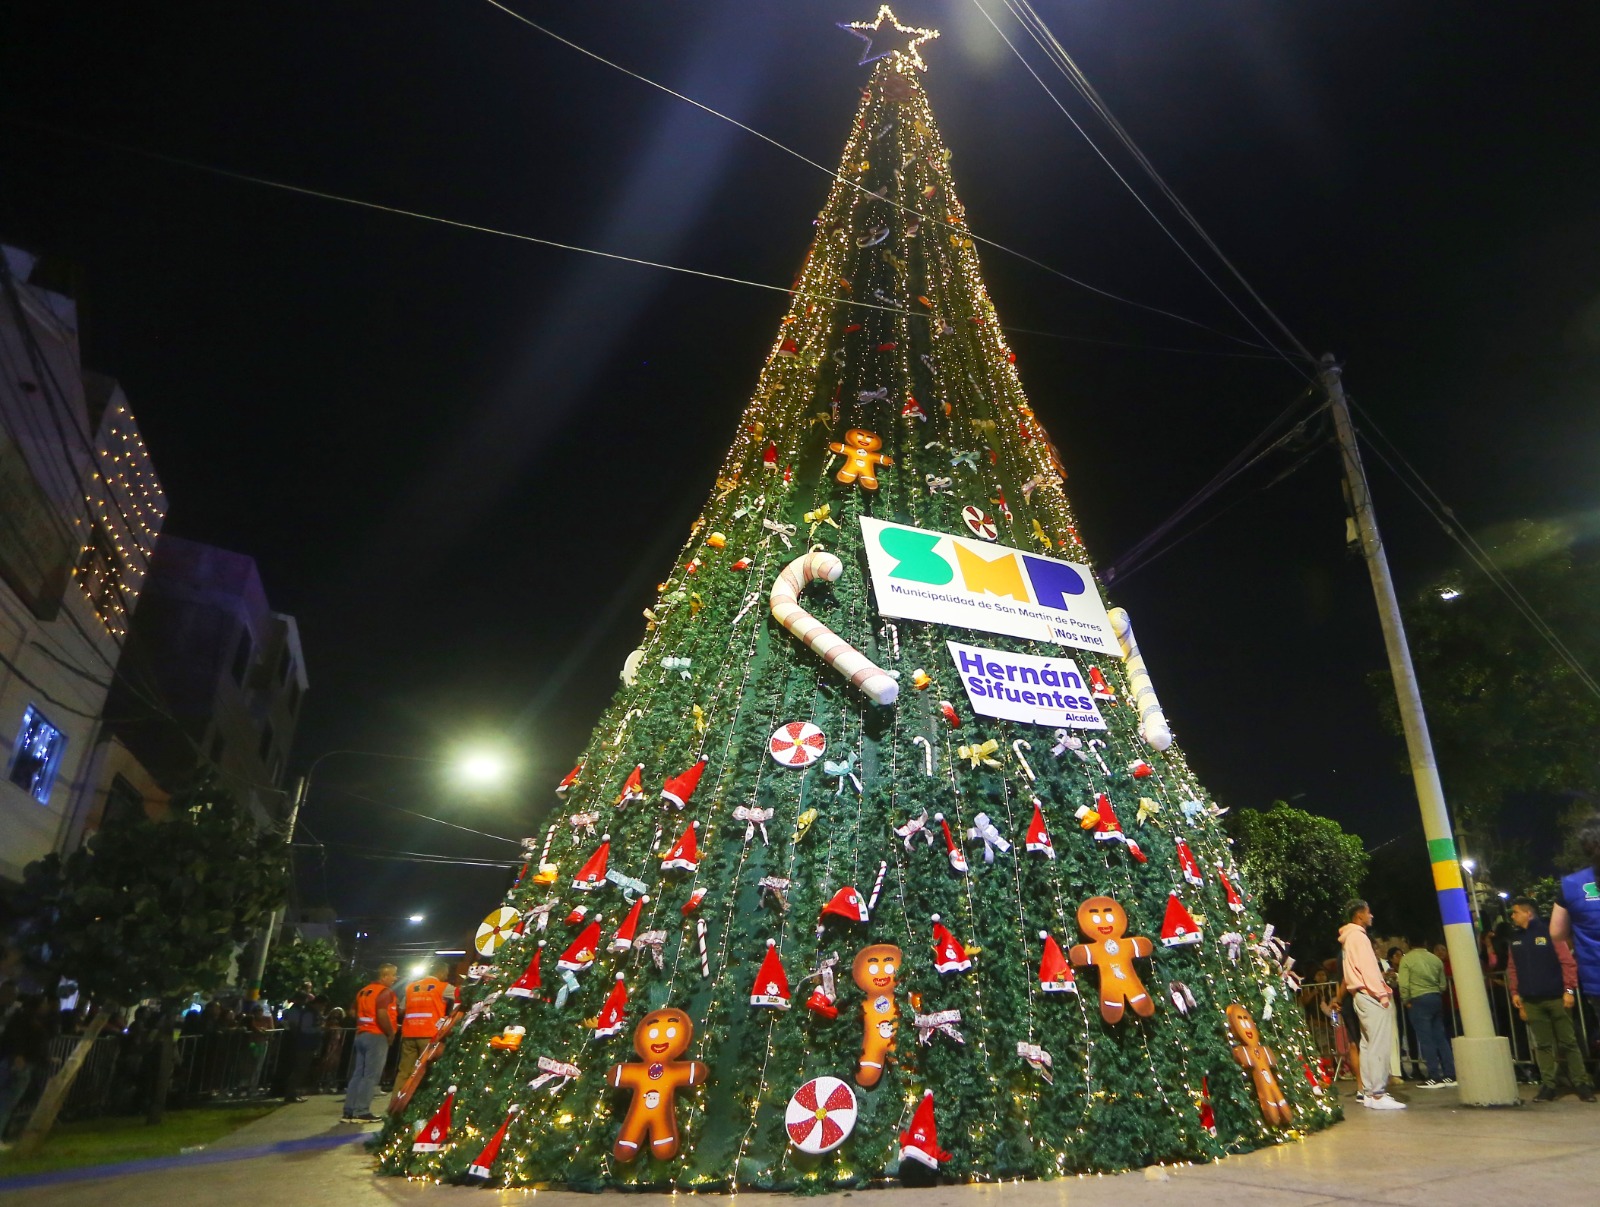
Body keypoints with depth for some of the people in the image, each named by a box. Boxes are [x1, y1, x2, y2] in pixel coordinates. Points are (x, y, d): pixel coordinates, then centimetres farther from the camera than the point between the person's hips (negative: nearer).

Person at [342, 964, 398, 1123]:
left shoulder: (364, 990, 16)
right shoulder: (385, 992, -12)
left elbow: (354, 1012, 20)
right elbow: (382, 1014, -24)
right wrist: (390, 1033, -13)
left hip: (361, 1034, 9)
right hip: (377, 1036, -9)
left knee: (358, 1074, 12)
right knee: (371, 1076, -4)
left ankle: (349, 1111, 13)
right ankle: (361, 1112, -4)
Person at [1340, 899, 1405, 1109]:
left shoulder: (1351, 937, 21)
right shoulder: (1358, 935, -11)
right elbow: (1366, 968, -18)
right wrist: (1382, 994, -18)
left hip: (1363, 995, 10)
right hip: (1370, 995, -10)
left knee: (1369, 1044, 12)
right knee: (1378, 1045, -11)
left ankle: (1368, 1090, 15)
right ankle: (1377, 1094, -13)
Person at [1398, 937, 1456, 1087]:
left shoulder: (1406, 958, -5)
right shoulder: (1436, 958, 9)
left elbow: (1404, 984, -12)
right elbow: (1443, 984, 8)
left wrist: (1406, 1000, 1)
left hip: (1418, 1000, -6)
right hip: (1436, 998, 6)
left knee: (1425, 1039, -2)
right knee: (1440, 1037, 11)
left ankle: (1435, 1077, -1)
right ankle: (1450, 1074, 13)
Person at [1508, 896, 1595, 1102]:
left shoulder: (1549, 931, -4)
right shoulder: (1515, 938, 10)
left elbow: (1567, 962, -7)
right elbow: (1512, 968, 12)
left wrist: (1569, 989, -13)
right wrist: (1515, 992, 5)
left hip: (1556, 997, -4)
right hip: (1531, 1001, 4)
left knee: (1568, 1042, 2)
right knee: (1543, 1045, 6)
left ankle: (1582, 1083, 12)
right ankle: (1548, 1085, 9)